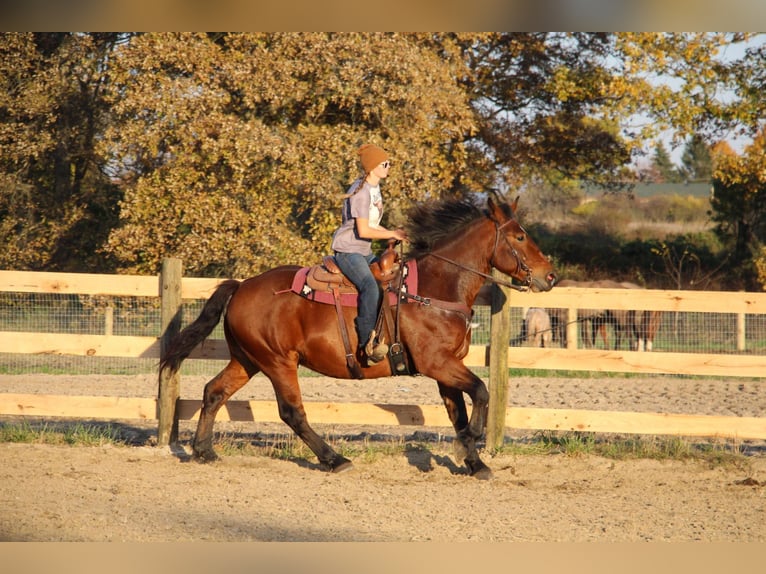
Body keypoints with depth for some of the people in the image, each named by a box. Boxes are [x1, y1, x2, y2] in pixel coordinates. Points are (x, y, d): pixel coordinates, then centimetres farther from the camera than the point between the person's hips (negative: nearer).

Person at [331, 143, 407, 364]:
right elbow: (363, 230, -20)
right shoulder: (361, 192, -17)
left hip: (364, 252, 11)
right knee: (370, 287, -32)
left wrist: (393, 234, 6)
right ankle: (367, 343, -35)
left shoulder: (375, 189, 14)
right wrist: (391, 234, -12)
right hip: (348, 251, -11)